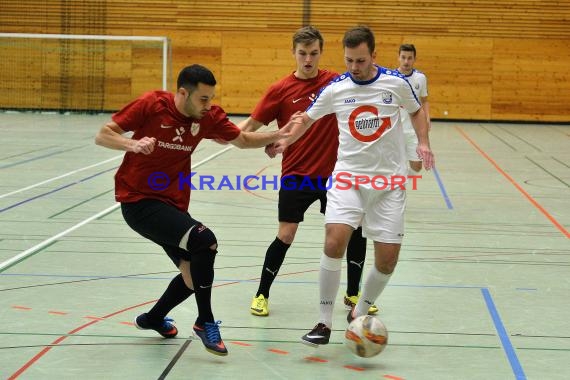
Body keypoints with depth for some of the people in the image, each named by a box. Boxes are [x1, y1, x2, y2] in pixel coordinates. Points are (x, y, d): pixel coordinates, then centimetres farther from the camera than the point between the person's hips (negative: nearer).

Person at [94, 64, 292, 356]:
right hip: (139, 201, -7)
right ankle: (205, 322, -10)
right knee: (205, 241, -26)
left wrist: (277, 135, -6)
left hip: (173, 205, 7)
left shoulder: (208, 116, -3)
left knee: (194, 274, 10)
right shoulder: (151, 105, -16)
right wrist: (133, 144, -33)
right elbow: (102, 136, -13)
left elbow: (243, 140, 11)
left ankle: (153, 319, 38)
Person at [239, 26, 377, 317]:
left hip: (332, 173, 2)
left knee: (356, 229, 0)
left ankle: (352, 294, 18)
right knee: (285, 236, -5)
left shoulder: (335, 82, -1)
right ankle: (262, 294, 16)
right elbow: (250, 126, -3)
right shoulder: (280, 90, -5)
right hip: (296, 174, -2)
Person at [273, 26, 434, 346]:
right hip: (349, 177, 0)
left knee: (388, 258, -3)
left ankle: (360, 313, 24)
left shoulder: (396, 83, -3)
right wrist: (285, 141, -5)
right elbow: (307, 118, 12)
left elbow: (417, 111, 16)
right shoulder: (336, 89, -2)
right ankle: (325, 323, -10)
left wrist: (423, 142, 0)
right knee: (334, 242, -22)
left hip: (389, 181, 1)